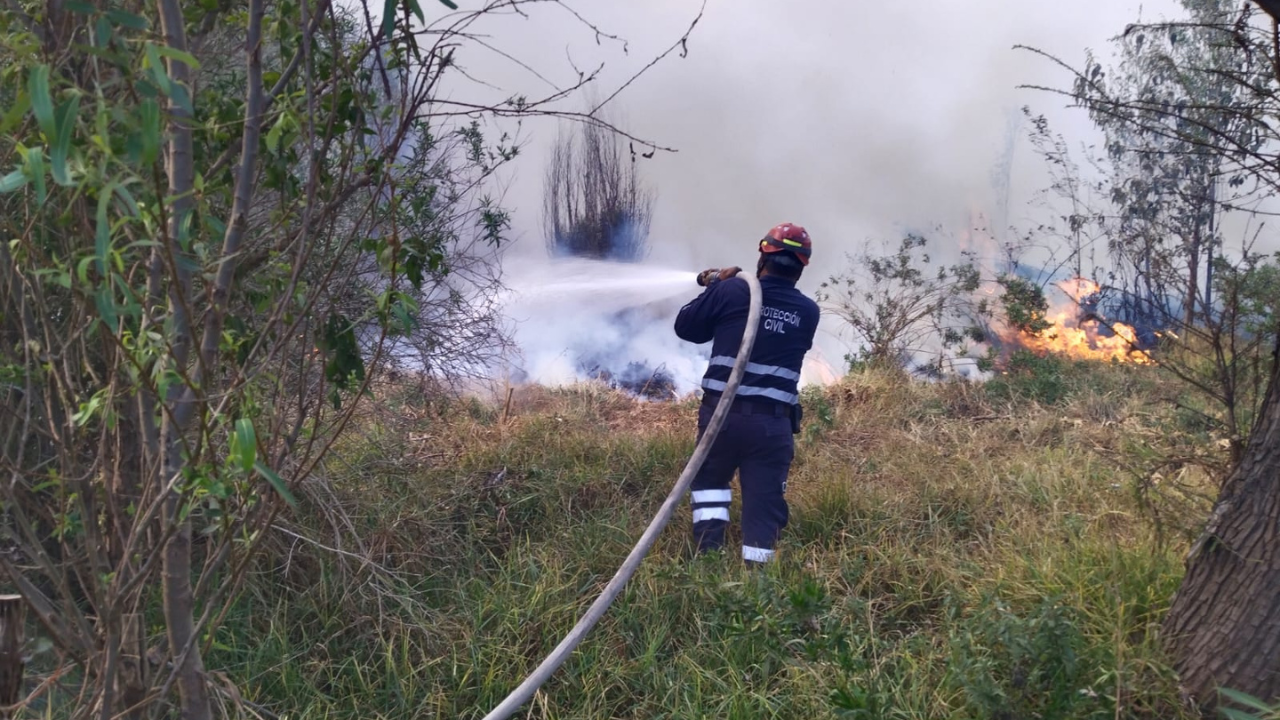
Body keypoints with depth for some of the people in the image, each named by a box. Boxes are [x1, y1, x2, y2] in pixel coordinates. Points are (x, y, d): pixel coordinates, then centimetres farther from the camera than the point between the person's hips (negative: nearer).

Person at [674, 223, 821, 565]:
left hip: (722, 414, 0)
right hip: (774, 425, 0)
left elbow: (686, 327, 6)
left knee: (710, 481, 23)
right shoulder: (808, 312, 4)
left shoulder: (732, 291, -4)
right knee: (764, 505, 7)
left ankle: (709, 551, 8)